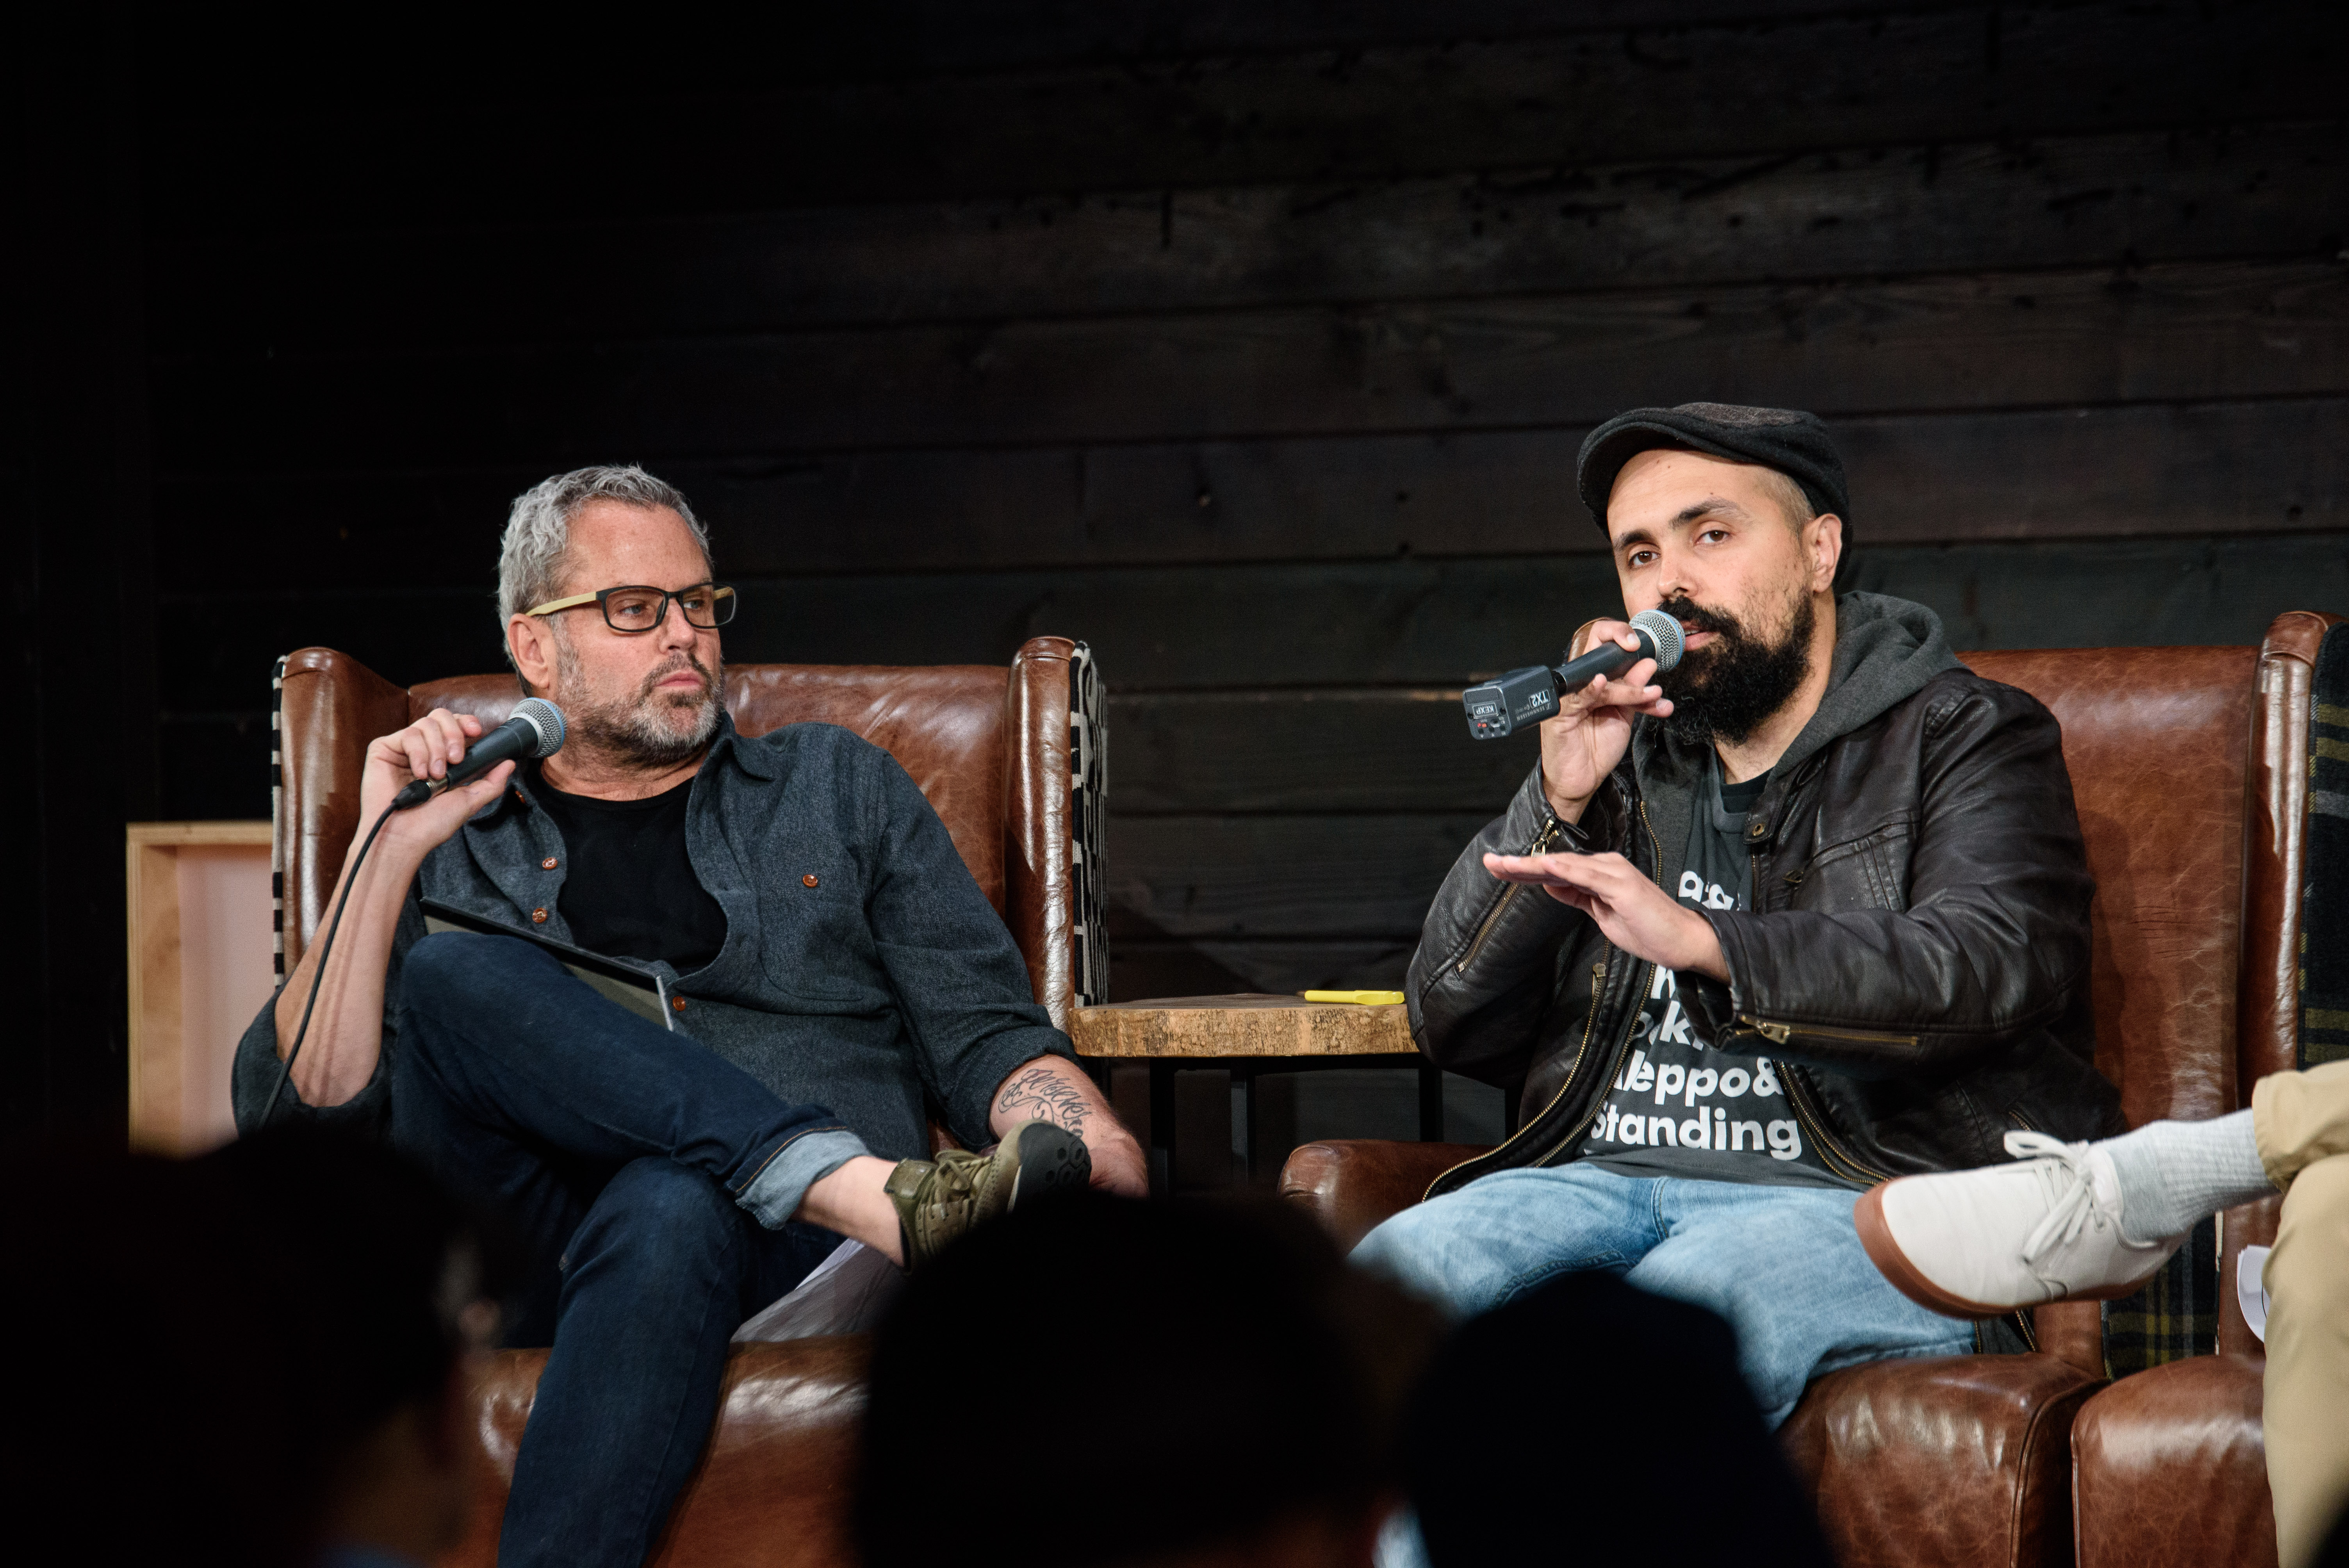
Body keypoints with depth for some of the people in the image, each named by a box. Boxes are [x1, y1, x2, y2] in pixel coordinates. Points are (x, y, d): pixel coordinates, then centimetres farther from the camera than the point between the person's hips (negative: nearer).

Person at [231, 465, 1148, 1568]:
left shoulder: (838, 787, 24)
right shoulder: (450, 846, 21)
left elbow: (985, 1041, 15)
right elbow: (299, 1110, 8)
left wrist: (1103, 1153, -7)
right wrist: (384, 858, -2)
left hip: (793, 1254, -1)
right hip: (535, 1275, 1)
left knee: (670, 1210, -37)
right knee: (457, 975, -27)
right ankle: (881, 1192, -37)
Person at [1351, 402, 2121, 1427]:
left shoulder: (1968, 739, 9)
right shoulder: (1624, 757, 24)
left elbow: (1983, 968, -13)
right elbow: (1452, 1026, 17)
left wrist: (1705, 943, -26)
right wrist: (1558, 805, 3)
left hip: (1848, 1198, -5)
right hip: (1602, 1178, 5)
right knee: (1387, 1280, -28)